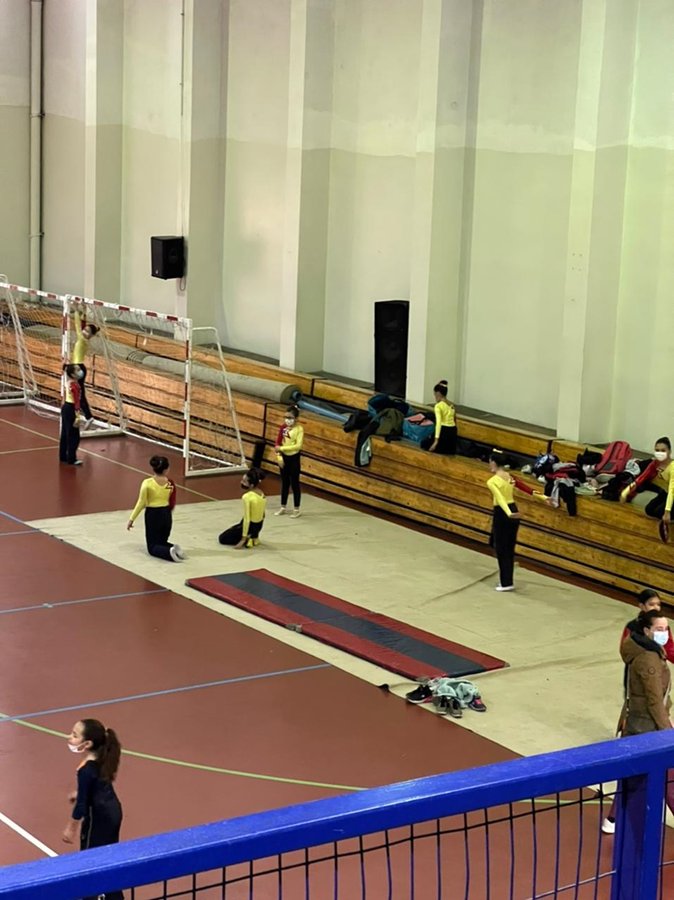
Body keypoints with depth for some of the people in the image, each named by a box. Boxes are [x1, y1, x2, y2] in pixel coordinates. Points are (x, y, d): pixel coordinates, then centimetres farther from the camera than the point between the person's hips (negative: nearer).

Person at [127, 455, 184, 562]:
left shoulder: (147, 483, -15)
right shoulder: (170, 483, -4)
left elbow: (141, 503, -12)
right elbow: (172, 503, 4)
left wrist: (131, 519, -2)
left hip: (153, 515, -4)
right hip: (166, 514, 4)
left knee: (152, 547, 7)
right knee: (162, 542, 23)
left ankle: (169, 552, -24)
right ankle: (175, 549, -9)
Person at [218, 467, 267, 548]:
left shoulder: (247, 497, -26)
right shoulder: (262, 494, -3)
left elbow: (246, 519, -25)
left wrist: (243, 539, -19)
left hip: (250, 525, -8)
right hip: (259, 525, 8)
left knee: (222, 538, 12)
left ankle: (247, 540, -4)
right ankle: (253, 537, 14)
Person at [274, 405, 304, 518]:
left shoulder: (299, 429, -15)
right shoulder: (283, 427, 1)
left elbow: (298, 445, -23)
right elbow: (278, 443, 4)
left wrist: (282, 448, -25)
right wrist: (279, 456, -7)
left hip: (294, 458, -5)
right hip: (284, 457, 5)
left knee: (294, 483, 3)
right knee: (284, 483, 15)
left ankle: (296, 510, 12)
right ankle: (283, 507, 25)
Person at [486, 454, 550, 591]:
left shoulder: (492, 481, -16)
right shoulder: (509, 476, 6)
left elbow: (500, 498, -29)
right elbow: (525, 487, 7)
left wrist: (508, 514, -41)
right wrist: (542, 496, 9)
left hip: (501, 514, -7)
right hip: (514, 511, 7)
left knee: (501, 548, 3)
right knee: (509, 547, 15)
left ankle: (506, 583, 6)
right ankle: (507, 581, 20)